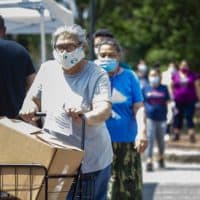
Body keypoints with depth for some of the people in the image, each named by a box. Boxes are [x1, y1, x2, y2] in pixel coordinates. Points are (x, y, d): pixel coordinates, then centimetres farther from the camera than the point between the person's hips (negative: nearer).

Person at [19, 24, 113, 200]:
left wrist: (86, 117, -42)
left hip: (90, 161, -4)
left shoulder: (97, 75, -7)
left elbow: (104, 110, -21)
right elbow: (32, 98, 16)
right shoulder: (47, 69, 7)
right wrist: (29, 108, -9)